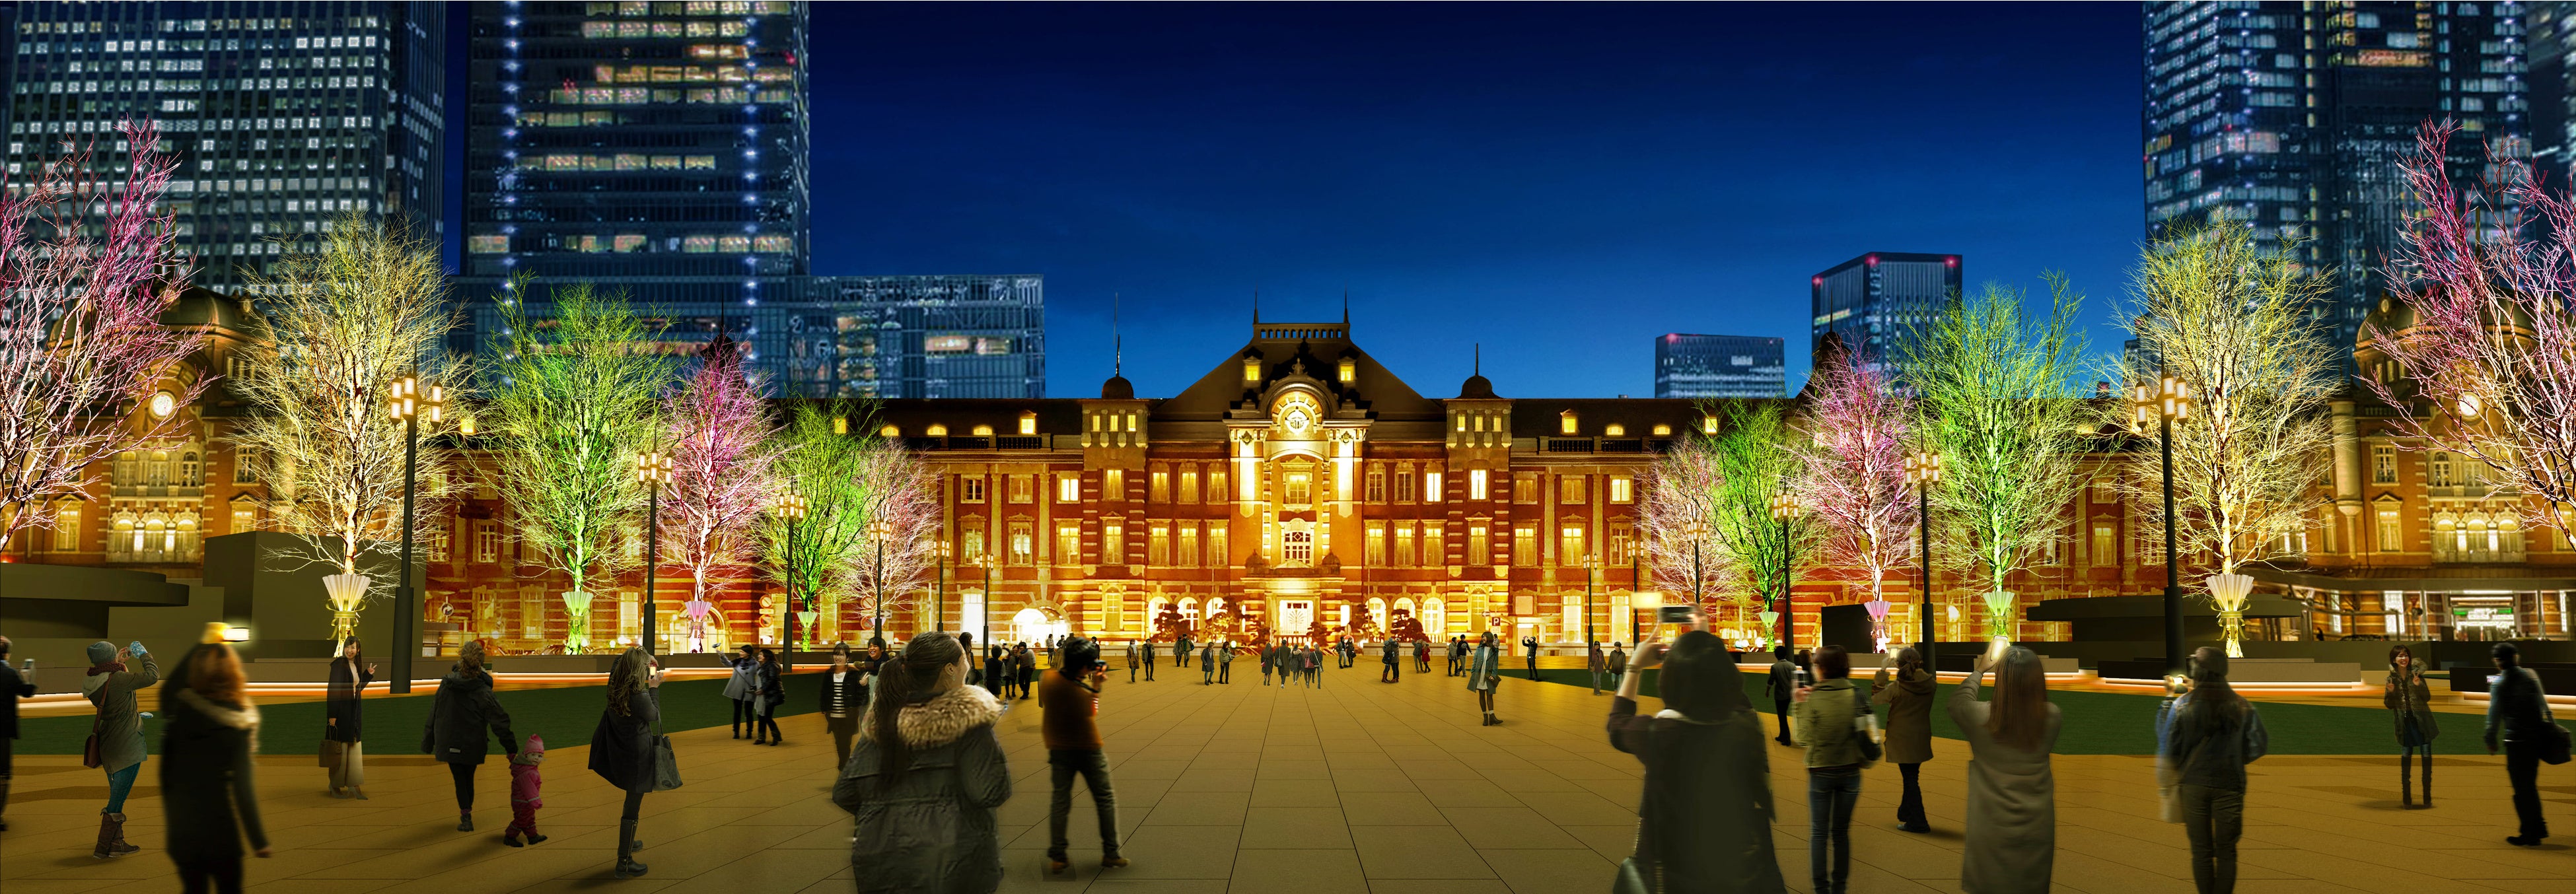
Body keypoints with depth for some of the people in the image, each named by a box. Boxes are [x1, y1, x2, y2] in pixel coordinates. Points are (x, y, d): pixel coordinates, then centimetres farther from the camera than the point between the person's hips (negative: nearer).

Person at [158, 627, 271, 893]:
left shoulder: (179, 711, -7)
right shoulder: (239, 723, -17)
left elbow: (168, 687, 18)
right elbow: (243, 785, -17)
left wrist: (203, 644, 20)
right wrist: (259, 841, -11)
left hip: (181, 829, 3)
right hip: (221, 830, -3)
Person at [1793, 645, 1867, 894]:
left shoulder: (1813, 699, -13)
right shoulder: (1856, 695, -6)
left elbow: (1804, 736, -9)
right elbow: (1864, 731, -1)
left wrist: (1800, 705, -2)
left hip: (1821, 772, -3)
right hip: (1850, 771, 3)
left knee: (1819, 833, 7)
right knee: (1841, 831, 14)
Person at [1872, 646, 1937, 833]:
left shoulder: (1897, 688, -20)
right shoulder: (1930, 683, -8)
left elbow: (1875, 699, -7)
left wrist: (1881, 676, 4)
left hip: (1902, 739, -5)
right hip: (1921, 738, 5)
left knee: (1910, 779, 2)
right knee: (1912, 776, 20)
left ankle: (1917, 822, 4)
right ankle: (1906, 813, 35)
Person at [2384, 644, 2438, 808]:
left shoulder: (2416, 674, 0)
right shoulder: (2391, 678, 3)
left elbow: (2427, 697, 0)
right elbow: (2389, 705, 7)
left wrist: (2418, 685, -18)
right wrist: (2390, 692, -12)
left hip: (2421, 721, -1)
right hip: (2404, 723, 1)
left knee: (2427, 757, 1)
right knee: (2405, 758, 2)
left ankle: (2427, 797, 9)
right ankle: (2407, 799, 6)